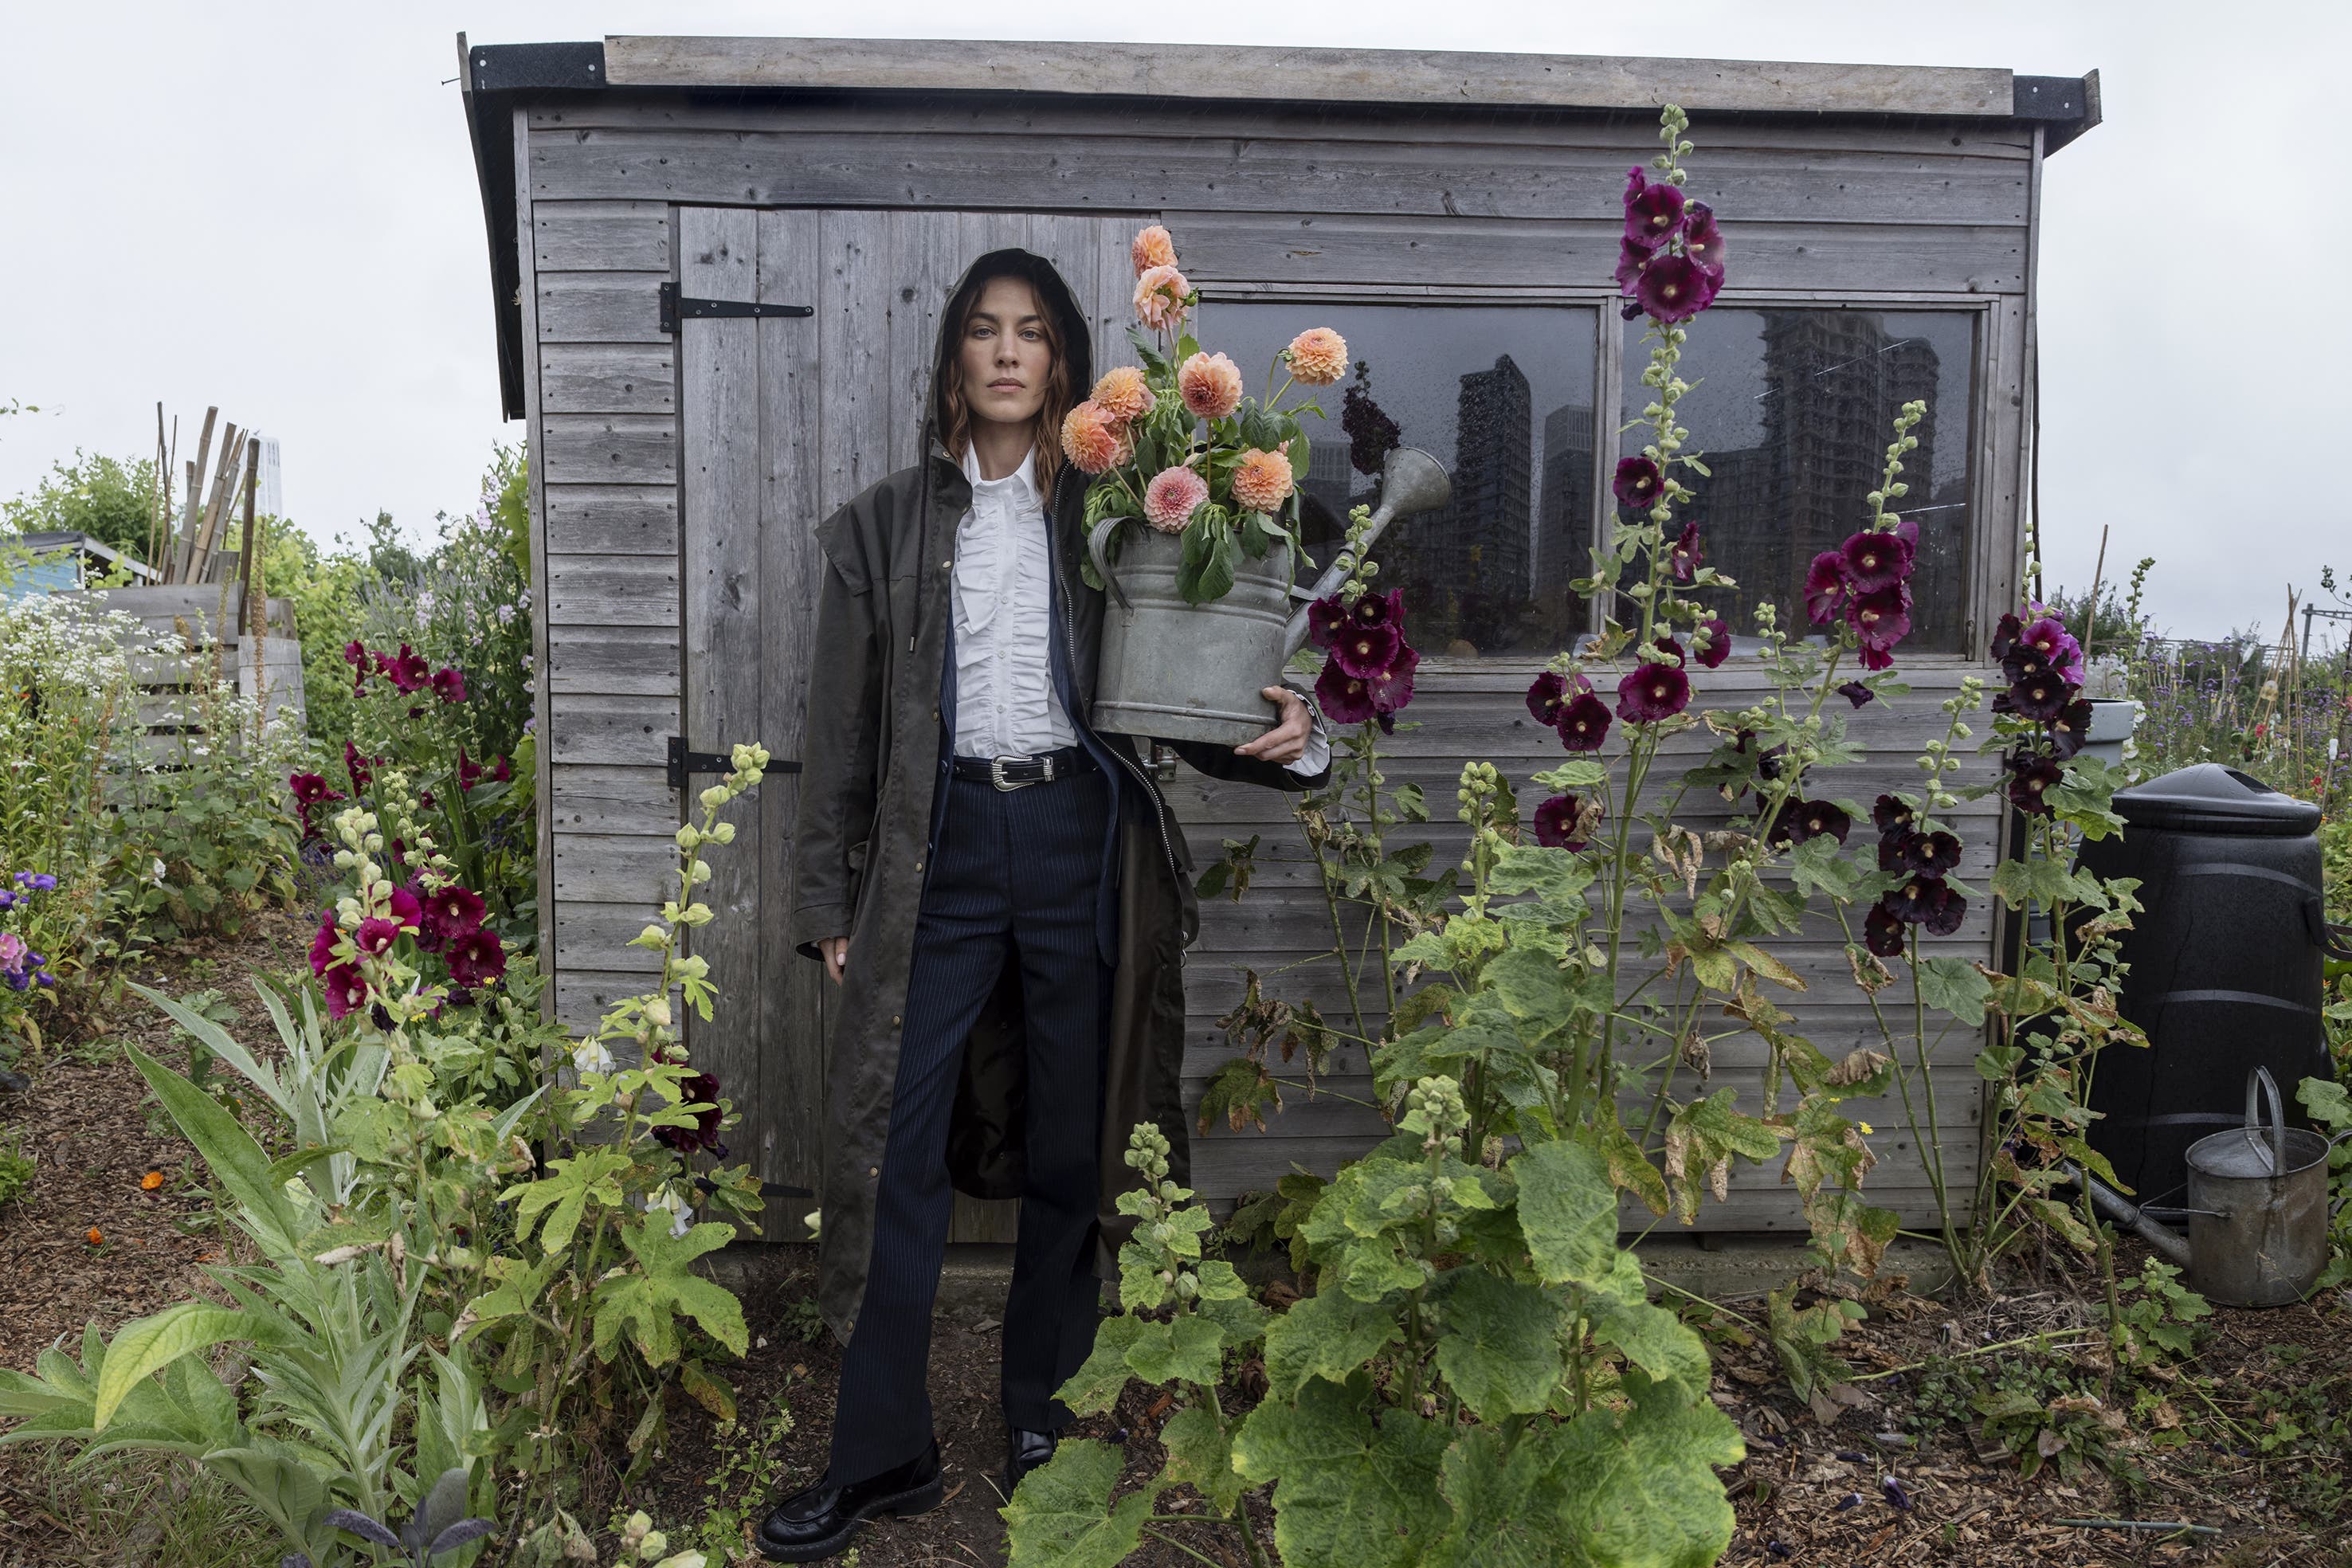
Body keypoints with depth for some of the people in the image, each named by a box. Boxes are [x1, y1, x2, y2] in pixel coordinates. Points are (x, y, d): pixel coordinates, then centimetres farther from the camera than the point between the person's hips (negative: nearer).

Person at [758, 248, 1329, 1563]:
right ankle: (884, 1455, 13)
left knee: (1073, 1152, 7)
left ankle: (1045, 1433, 25)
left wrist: (1291, 738, -9)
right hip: (942, 840, 0)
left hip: (1084, 844, 0)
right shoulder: (886, 526, 10)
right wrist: (828, 901, 6)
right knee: (897, 1148, -2)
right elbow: (844, 725, 10)